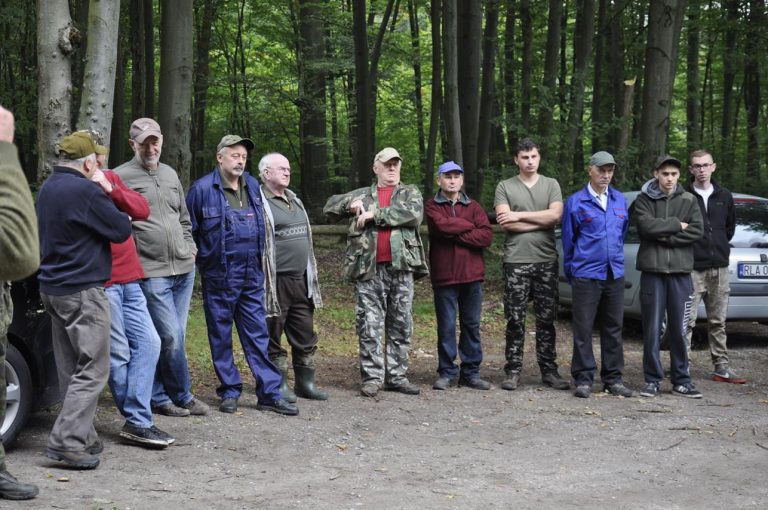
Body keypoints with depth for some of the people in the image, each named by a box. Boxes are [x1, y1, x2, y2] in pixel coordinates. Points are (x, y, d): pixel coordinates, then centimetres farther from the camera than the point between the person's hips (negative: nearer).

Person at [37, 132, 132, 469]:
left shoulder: (48, 189, 13)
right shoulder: (86, 191, -16)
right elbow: (121, 230, -10)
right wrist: (122, 218, 12)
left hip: (52, 288, 9)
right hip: (82, 292, -9)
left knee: (71, 371, 13)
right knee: (93, 371, -5)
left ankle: (83, 439, 18)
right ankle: (67, 442, -9)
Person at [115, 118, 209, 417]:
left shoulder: (170, 174, 15)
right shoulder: (121, 177, -5)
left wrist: (189, 246, 14)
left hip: (184, 268, 7)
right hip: (152, 272, -7)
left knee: (173, 335, 9)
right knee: (171, 336, -8)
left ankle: (158, 396, 19)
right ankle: (182, 396, 9)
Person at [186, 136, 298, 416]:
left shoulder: (253, 187, 9)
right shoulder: (202, 189, -8)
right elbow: (189, 230, -1)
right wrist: (201, 259, 0)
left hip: (252, 277, 4)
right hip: (219, 277, -4)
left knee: (258, 334, 5)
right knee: (221, 336, 5)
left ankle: (269, 393, 7)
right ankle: (230, 392, 16)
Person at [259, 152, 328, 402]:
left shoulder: (294, 200, 18)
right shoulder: (259, 203, -9)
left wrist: (311, 275, 22)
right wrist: (264, 280, -16)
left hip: (301, 280, 8)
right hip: (276, 282, -8)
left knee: (305, 335, 12)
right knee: (274, 336, 3)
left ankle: (305, 382, 22)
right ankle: (279, 384, 12)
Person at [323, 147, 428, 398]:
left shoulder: (410, 192, 13)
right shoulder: (362, 195, 18)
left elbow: (414, 214, -8)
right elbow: (330, 205, 17)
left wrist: (375, 214, -11)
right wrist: (350, 204, -4)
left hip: (402, 267, 0)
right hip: (369, 269, 0)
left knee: (401, 324, 5)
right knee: (369, 324, -2)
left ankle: (397, 375, 14)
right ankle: (372, 377, 4)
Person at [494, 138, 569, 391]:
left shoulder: (551, 185, 10)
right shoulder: (505, 187, 6)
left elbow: (555, 215, -7)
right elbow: (506, 223, -7)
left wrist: (519, 215, -8)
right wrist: (542, 221, -7)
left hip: (546, 261, 2)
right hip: (516, 262, -1)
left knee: (546, 320, 5)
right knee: (515, 320, 0)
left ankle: (549, 370, 11)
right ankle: (513, 371, 6)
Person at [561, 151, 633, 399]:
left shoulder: (620, 200, 10)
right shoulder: (576, 202, -3)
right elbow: (568, 239, 3)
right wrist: (571, 272, 8)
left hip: (615, 274, 4)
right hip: (586, 275, -4)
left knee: (613, 328, 8)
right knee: (583, 329, -1)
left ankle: (613, 378, 17)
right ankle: (583, 380, 6)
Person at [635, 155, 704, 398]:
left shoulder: (688, 200, 9)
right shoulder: (644, 199, 3)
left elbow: (697, 231, -3)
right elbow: (646, 226, -14)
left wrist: (667, 236, -10)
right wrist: (676, 225, -8)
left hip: (681, 271, 2)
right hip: (652, 271, -1)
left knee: (679, 330, 6)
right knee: (652, 329, 2)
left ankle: (681, 380, 15)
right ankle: (652, 380, 10)